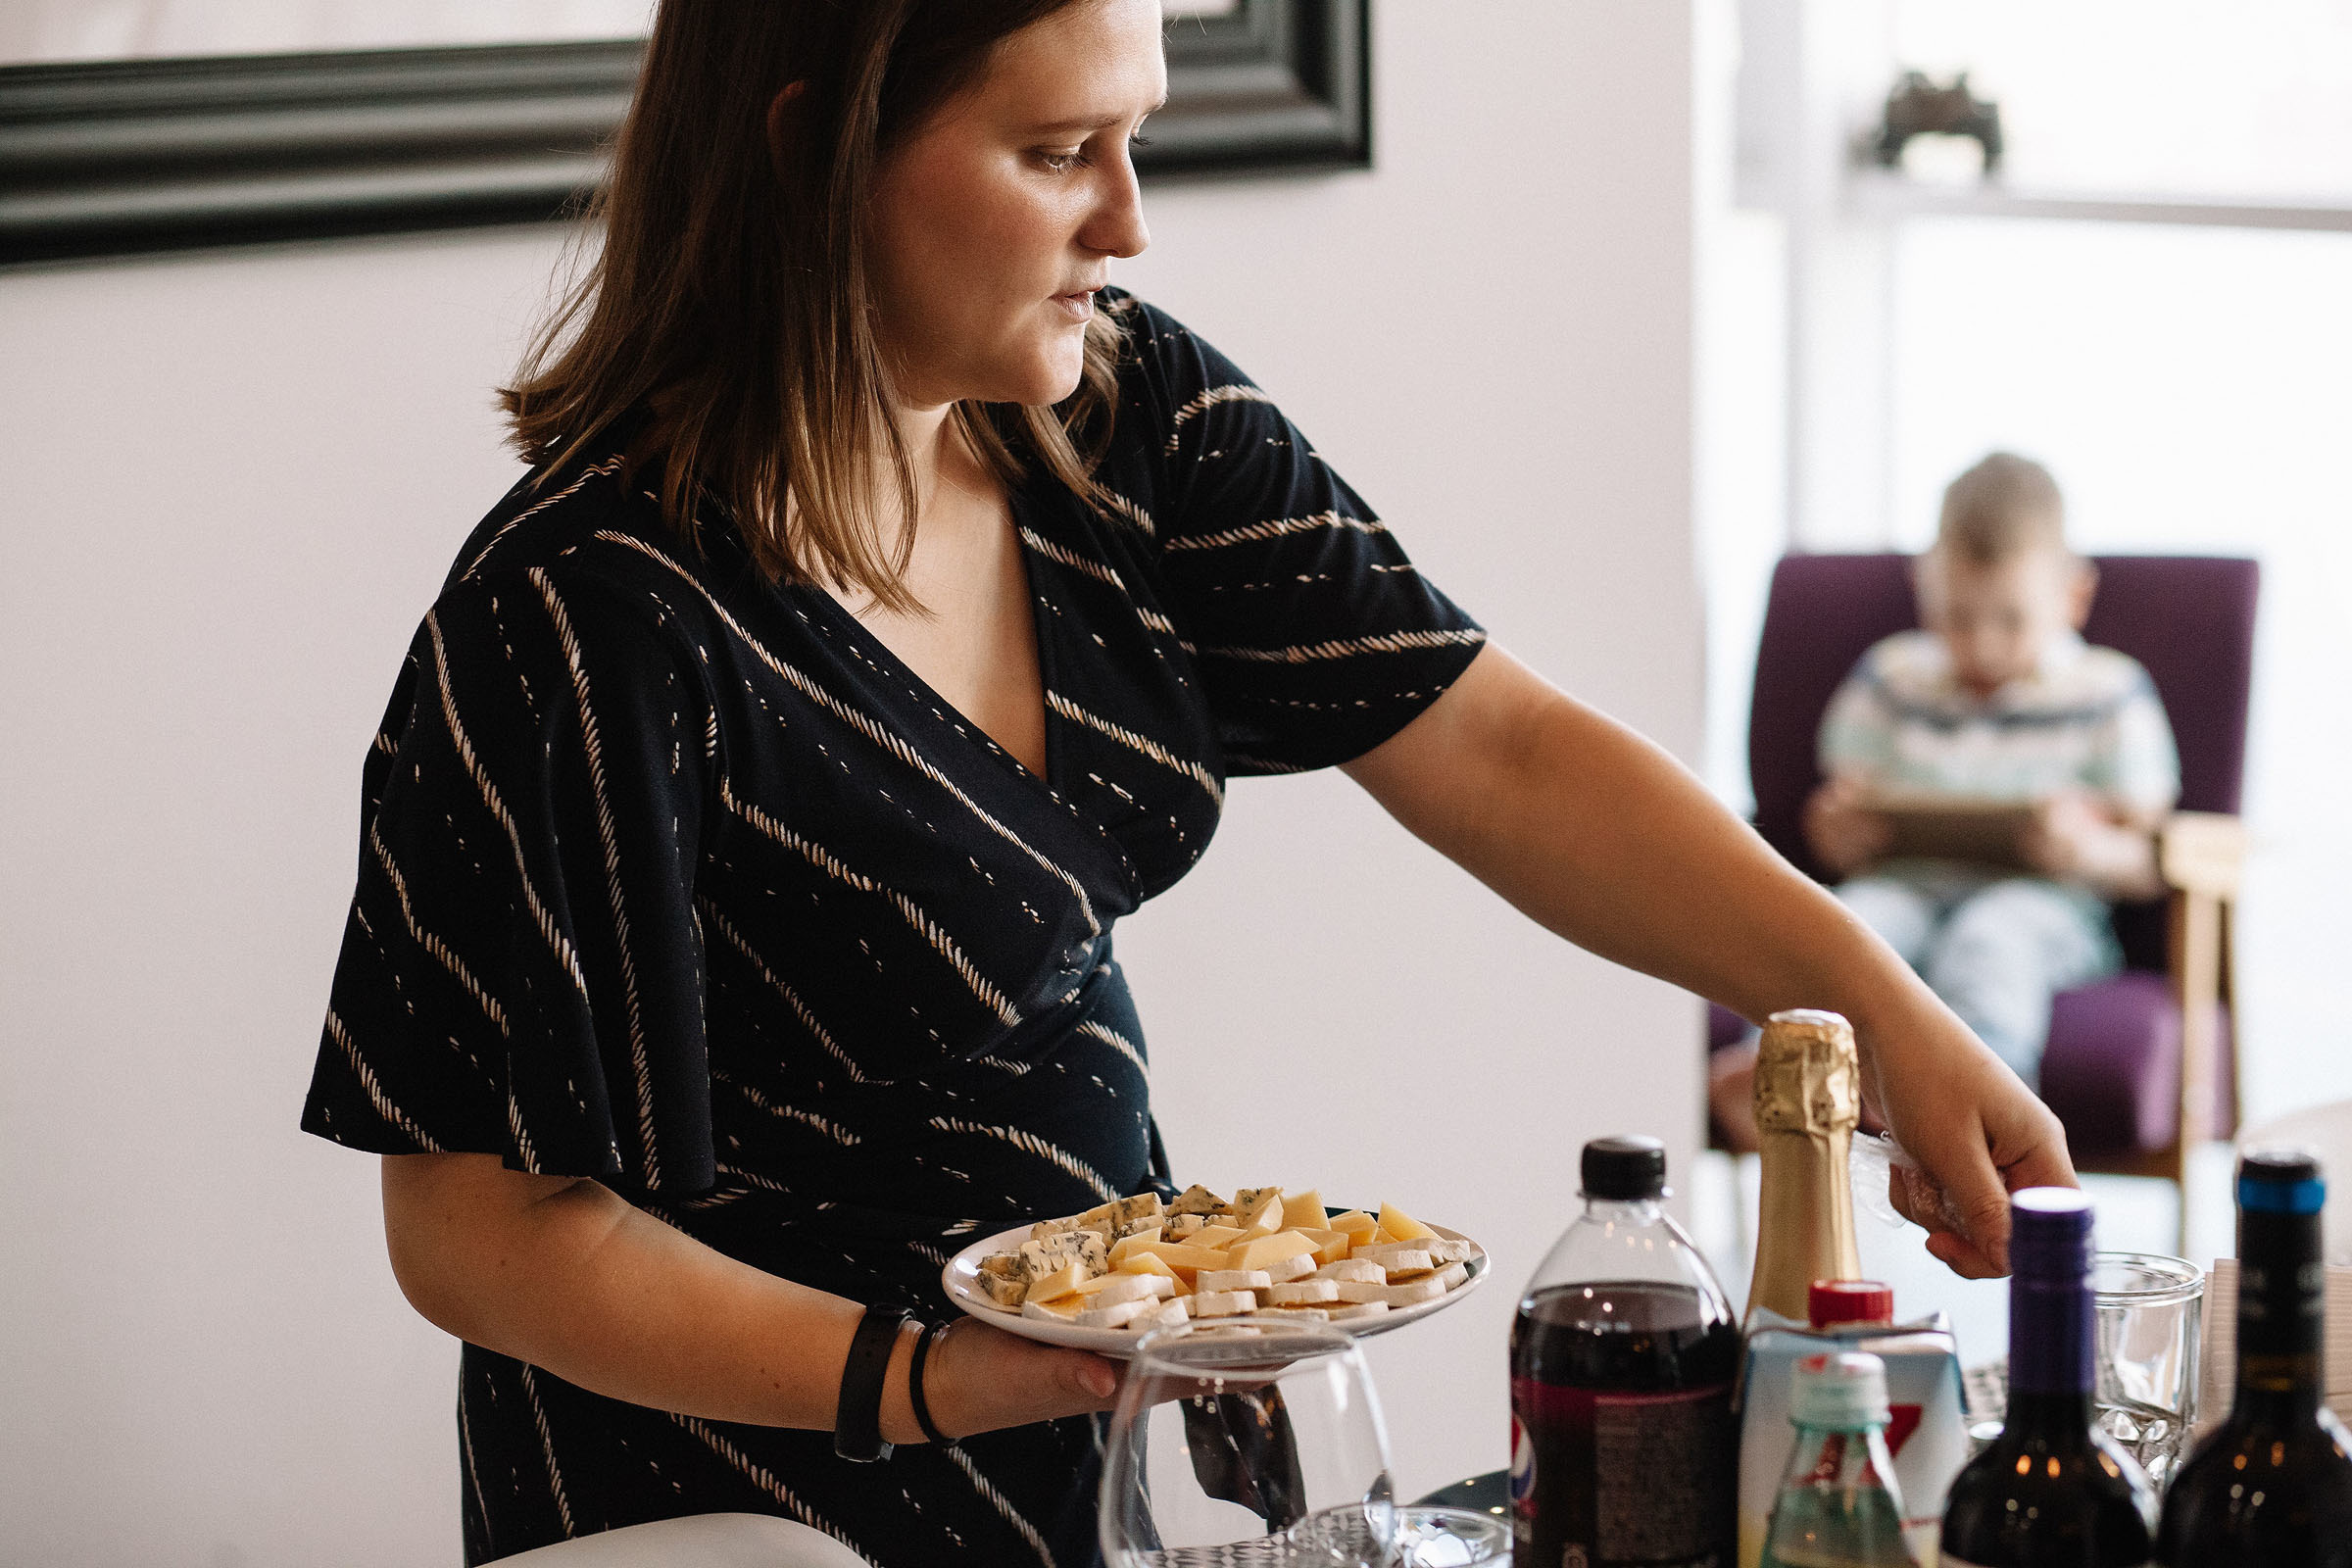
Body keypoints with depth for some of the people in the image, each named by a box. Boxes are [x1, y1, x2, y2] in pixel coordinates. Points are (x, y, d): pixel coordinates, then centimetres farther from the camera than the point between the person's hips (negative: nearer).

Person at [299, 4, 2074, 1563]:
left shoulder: (1127, 414, -5)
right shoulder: (594, 618, -25)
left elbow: (1502, 752, -6)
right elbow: (480, 1223, -20)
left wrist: (1881, 1004, -16)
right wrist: (917, 1384, -29)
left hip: (1106, 1399, 7)